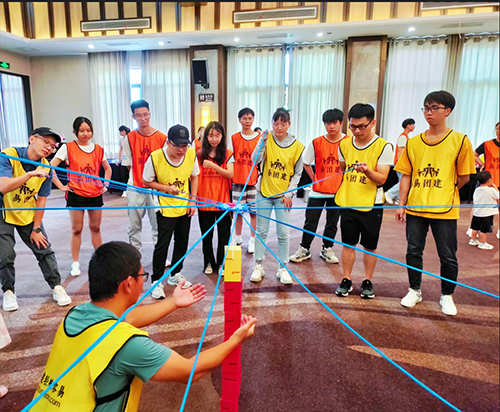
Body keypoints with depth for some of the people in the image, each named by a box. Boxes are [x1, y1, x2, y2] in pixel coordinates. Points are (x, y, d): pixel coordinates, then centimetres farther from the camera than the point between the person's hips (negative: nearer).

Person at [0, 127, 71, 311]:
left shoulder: (46, 168, -10)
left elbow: (41, 200, -7)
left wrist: (36, 229, -6)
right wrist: (30, 174, -44)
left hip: (27, 213, 3)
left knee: (44, 249, 0)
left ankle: (56, 286, 12)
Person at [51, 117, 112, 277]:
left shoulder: (98, 149, 6)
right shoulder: (68, 148, -4)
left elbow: (107, 168, 21)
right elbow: (50, 167, -7)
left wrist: (105, 185, 10)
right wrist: (61, 186, -10)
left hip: (95, 194, 3)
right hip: (76, 194, -3)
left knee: (95, 227, 11)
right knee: (76, 229, 4)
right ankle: (75, 264, 15)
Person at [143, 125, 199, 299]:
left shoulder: (191, 154, -11)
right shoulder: (155, 157, -21)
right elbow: (146, 181, -7)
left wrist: (192, 200, -1)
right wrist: (165, 188, -22)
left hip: (185, 207, 4)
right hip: (165, 208, -4)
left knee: (182, 243, 14)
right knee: (162, 245, -3)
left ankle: (175, 275, 34)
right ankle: (157, 281, 14)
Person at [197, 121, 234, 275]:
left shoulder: (228, 154, 1)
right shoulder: (199, 154, 4)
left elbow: (230, 174, -11)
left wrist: (213, 166, -24)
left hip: (222, 200, -1)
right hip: (204, 200, 1)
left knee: (224, 234, 4)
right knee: (206, 235, 10)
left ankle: (222, 264, 20)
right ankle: (209, 263, 26)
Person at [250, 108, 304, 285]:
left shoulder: (297, 146, -2)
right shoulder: (267, 140, -2)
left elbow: (297, 173, 3)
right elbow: (255, 160, -15)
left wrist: (289, 194, -3)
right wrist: (262, 142, -25)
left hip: (283, 195, 0)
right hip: (264, 193, 0)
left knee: (284, 233, 1)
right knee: (261, 231, 7)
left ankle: (283, 268, 16)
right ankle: (258, 266, 19)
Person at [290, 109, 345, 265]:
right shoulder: (316, 143, -3)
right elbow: (306, 163, 8)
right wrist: (314, 179, 3)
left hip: (337, 191, 0)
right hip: (317, 190, 0)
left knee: (332, 223, 13)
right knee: (310, 222, 4)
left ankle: (327, 249, 30)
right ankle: (304, 249, 21)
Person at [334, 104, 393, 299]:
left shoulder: (383, 147, -10)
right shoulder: (345, 144, 2)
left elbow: (381, 179, -14)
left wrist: (367, 171, -32)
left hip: (371, 205, -3)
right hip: (347, 203, 3)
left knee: (370, 246, 8)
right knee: (348, 243, 9)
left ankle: (367, 281, 25)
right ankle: (346, 280, 23)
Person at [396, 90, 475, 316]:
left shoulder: (460, 141, -4)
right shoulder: (413, 142, 5)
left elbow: (463, 177, 1)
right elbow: (406, 175, 6)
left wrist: (444, 192, 6)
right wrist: (402, 204, 3)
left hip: (445, 210, -2)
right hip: (415, 207, 3)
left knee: (448, 256, 7)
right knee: (413, 251, 11)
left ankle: (447, 296, 28)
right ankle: (415, 291, 30)